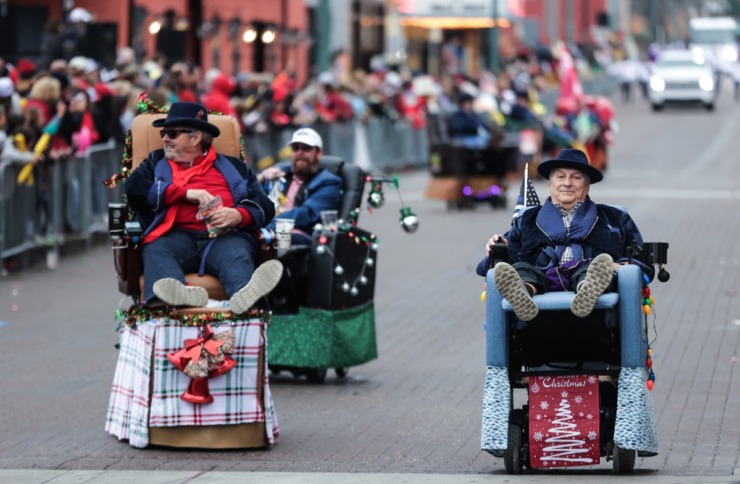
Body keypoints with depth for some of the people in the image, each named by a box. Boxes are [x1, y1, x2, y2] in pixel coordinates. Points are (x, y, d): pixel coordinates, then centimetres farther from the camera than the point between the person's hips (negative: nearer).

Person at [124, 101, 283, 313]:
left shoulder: (233, 167, 27)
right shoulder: (156, 162, 30)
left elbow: (264, 206, 15)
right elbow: (134, 188, 9)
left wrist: (239, 215, -9)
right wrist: (185, 193, -1)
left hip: (225, 237, 0)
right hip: (177, 236, 0)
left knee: (237, 255, -36)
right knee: (156, 252, -35)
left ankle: (245, 294, -70)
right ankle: (176, 293, -68)